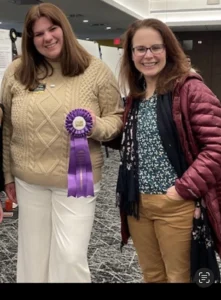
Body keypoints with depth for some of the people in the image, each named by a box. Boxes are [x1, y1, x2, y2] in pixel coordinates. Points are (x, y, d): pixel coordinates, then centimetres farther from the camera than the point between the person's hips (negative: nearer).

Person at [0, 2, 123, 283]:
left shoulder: (96, 70, -6)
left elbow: (117, 117, 0)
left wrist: (97, 126, -22)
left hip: (77, 181, -3)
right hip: (28, 181, 3)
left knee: (71, 258, 0)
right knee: (32, 254, 17)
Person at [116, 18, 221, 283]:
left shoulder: (190, 89, -11)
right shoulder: (134, 95, 11)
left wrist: (184, 188, -20)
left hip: (176, 205, -6)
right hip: (137, 204, 7)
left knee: (180, 277, 9)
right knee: (152, 276, 20)